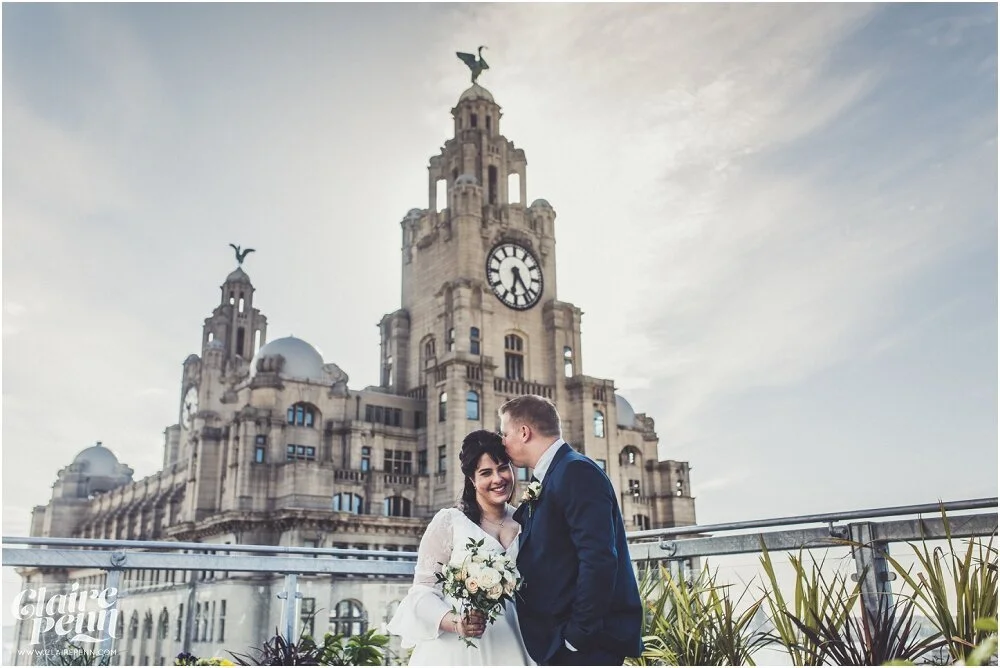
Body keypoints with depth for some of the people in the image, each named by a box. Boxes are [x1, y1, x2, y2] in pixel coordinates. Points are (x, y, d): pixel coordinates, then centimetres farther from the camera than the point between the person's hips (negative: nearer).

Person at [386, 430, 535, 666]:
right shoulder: (448, 521, -7)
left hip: (507, 649, 3)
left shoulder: (524, 523, 4)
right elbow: (422, 591, -7)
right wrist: (454, 622, -23)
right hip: (455, 649, -3)